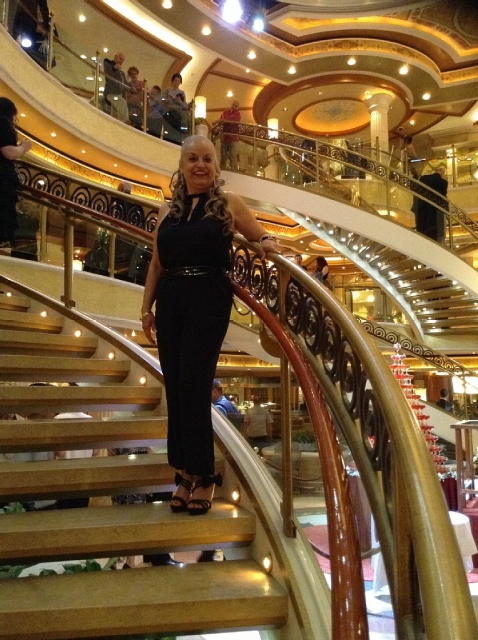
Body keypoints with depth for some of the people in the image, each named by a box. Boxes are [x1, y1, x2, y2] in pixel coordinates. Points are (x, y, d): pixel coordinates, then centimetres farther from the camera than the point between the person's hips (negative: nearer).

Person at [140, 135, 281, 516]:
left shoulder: (228, 204, 4)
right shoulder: (168, 210, 13)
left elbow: (261, 236, 8)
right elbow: (156, 264, 15)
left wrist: (267, 242, -16)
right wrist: (147, 307, 12)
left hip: (210, 301, -4)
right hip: (170, 301, 4)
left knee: (194, 387, -7)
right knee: (175, 388, 5)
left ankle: (201, 475, 8)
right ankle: (185, 473, 17)